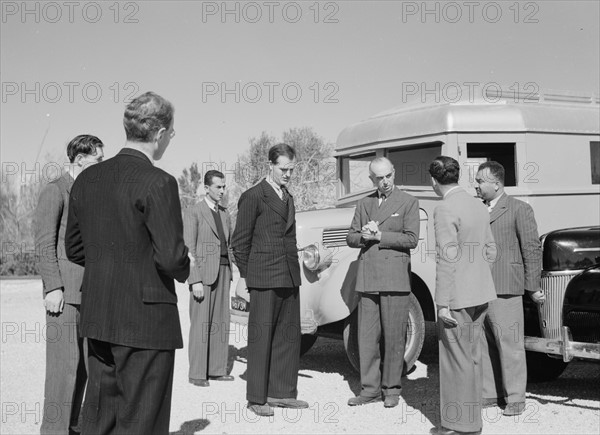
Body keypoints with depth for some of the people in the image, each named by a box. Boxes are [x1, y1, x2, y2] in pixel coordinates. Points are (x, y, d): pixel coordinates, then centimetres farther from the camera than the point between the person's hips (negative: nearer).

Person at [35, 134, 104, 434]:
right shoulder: (54, 191, -6)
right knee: (64, 360, -7)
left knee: (85, 361, 9)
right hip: (64, 290, -8)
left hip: (89, 292, 8)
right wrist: (52, 288, -17)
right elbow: (44, 243, -11)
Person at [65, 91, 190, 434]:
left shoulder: (87, 179, 6)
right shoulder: (158, 183, -16)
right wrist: (184, 271, 2)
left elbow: (74, 249, 13)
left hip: (97, 317, 7)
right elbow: (171, 258, -18)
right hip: (147, 320, -7)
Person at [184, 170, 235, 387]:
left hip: (223, 272, 6)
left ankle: (217, 369, 14)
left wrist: (232, 273, 13)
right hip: (202, 273, -6)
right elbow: (189, 249, -10)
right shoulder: (193, 213, -5)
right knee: (200, 323, -4)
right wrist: (195, 281, -16)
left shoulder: (224, 214, 15)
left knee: (220, 322, 7)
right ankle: (197, 373, 1)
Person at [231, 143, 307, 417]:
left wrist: (295, 268, 13)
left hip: (289, 278, 7)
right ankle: (257, 398, 4)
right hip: (263, 278, -7)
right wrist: (245, 277, -5)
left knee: (288, 335, 9)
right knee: (261, 337, -2)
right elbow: (240, 241, -5)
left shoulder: (288, 197, 19)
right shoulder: (253, 197, -5)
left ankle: (281, 392, 17)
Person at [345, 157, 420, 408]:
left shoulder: (408, 202, 2)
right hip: (367, 277, 4)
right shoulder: (364, 204, 17)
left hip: (394, 277, -4)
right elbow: (350, 239, 15)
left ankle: (391, 389, 11)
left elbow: (411, 239, -7)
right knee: (367, 336, 5)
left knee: (394, 337, 0)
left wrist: (379, 236, -10)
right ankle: (370, 389, 13)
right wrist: (364, 236, -6)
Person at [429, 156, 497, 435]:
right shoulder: (478, 206, 11)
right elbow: (490, 250, 16)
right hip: (480, 295, 9)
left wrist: (443, 304, -17)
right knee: (471, 357, 15)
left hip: (458, 297, -9)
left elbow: (447, 260, -19)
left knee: (457, 360, 0)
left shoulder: (445, 210, -16)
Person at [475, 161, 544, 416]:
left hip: (503, 290, -6)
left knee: (509, 345, -1)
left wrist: (533, 287, -4)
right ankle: (490, 393, 21)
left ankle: (515, 399, 8)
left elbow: (532, 250, -2)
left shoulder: (519, 210, -1)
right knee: (484, 346, 10)